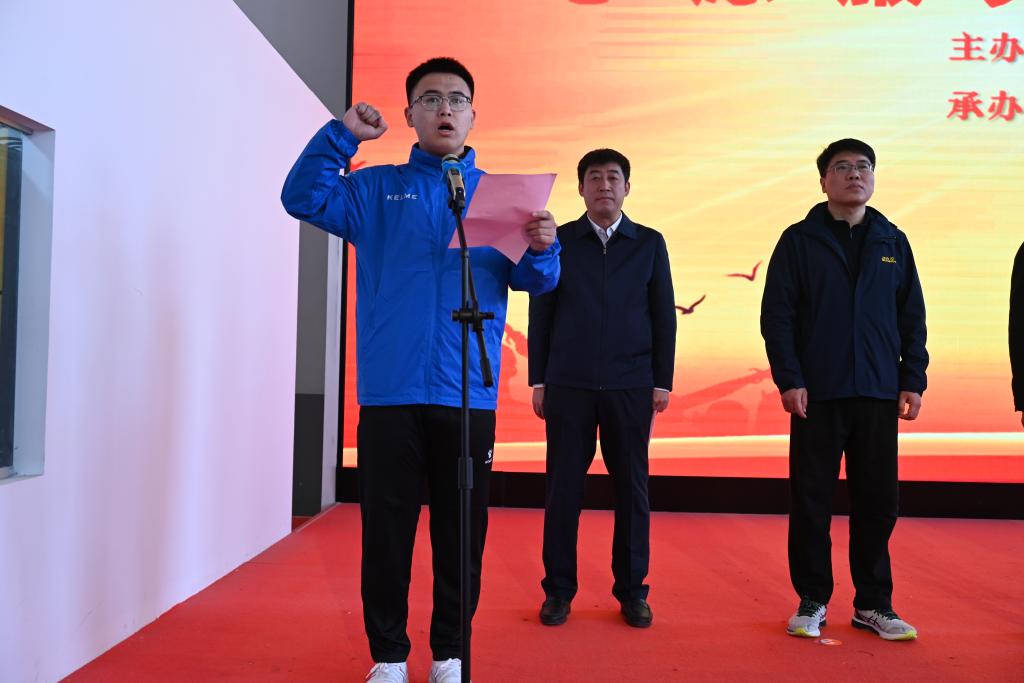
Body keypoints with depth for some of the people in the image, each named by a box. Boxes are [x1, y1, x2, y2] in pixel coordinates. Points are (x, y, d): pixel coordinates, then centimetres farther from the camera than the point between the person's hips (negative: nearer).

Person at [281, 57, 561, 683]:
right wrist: (343, 134, -10)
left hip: (467, 395, 1)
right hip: (390, 393, 0)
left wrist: (543, 250, -19)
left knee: (461, 532, 8)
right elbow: (303, 197, -1)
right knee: (386, 529, 5)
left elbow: (532, 281, 3)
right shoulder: (377, 189, 10)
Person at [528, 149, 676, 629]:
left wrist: (662, 382, 2)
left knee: (631, 487, 5)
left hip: (630, 387, 1)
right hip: (568, 386, 0)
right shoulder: (558, 242, 7)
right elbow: (540, 315, 6)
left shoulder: (649, 243, 8)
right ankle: (558, 590, 15)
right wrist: (538, 381, 2)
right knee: (563, 487, 3)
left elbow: (664, 316, 7)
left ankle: (631, 590, 17)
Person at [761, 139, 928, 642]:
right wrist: (789, 379, -10)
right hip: (816, 394, -2)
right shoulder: (799, 240, 2)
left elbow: (912, 317, 10)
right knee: (810, 502, 4)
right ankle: (812, 601, 17)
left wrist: (913, 380, 3)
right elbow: (776, 315, -3)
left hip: (878, 395, 3)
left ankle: (873, 604, 21)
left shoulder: (893, 242, 10)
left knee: (878, 501, 7)